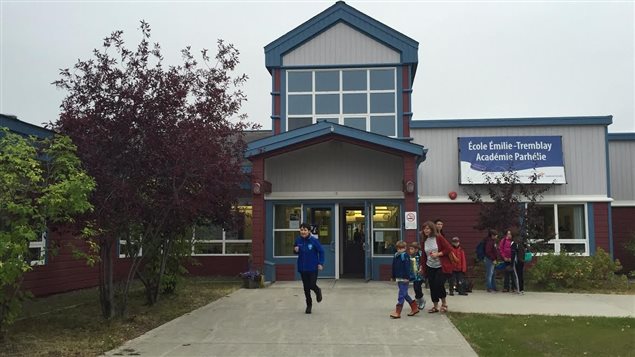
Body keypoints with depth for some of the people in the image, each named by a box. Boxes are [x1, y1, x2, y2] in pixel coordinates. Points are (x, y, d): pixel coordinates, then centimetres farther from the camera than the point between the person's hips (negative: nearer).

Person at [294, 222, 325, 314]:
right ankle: (309, 305, 27)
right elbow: (296, 251, 11)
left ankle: (318, 291, 33)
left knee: (312, 285, -5)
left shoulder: (314, 240, -15)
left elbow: (321, 252, -6)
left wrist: (320, 263, -11)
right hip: (302, 268, 3)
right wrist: (295, 250, -12)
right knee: (306, 287, 9)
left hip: (313, 268, -3)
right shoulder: (298, 240, -4)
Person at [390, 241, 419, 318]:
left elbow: (407, 267, -16)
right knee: (405, 294, 15)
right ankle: (415, 308, 27)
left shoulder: (405, 255, -11)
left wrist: (407, 277, -21)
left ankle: (397, 312, -3)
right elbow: (394, 267, 19)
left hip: (404, 279, -8)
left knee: (401, 295, -6)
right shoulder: (395, 256, 11)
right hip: (398, 278, 8)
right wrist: (394, 276, 20)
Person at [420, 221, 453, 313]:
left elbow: (449, 249, -12)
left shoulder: (439, 238, -9)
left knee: (439, 284, -15)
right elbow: (423, 256, 15)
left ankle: (444, 304, 7)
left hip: (441, 267, -5)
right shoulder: (425, 241, 8)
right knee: (432, 287, 5)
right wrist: (422, 266, 10)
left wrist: (437, 254, -17)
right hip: (430, 267, 6)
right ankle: (435, 306, 19)